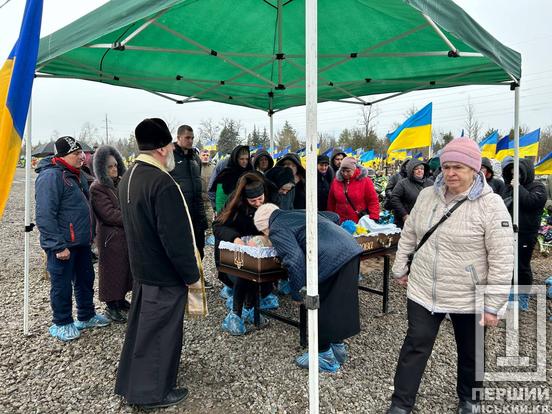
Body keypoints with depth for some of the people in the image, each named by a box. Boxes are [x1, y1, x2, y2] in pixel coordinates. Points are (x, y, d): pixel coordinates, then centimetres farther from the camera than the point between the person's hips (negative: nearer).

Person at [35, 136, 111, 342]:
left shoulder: (76, 175, 12)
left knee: (85, 279, 19)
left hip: (81, 242, 9)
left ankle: (86, 316, 35)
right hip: (62, 246, -9)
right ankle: (62, 324, 23)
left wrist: (89, 236, 18)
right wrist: (58, 246, -23)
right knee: (62, 285, 6)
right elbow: (45, 216, -23)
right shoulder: (51, 176, -18)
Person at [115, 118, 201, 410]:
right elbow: (176, 237, -25)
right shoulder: (162, 183, -25)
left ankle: (130, 383, 41)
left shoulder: (128, 178, 5)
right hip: (165, 275, -9)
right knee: (161, 331, 7)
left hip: (141, 268, 9)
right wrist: (192, 273, -14)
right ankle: (153, 393, 24)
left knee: (140, 326, 23)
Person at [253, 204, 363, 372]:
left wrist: (297, 291, -4)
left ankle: (325, 357, 24)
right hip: (351, 248, 8)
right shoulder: (299, 213, 28)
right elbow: (334, 216, 34)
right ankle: (338, 346, 37)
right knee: (339, 303, 21)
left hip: (330, 259, -8)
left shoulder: (277, 229, 3)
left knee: (319, 307, 11)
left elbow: (294, 259, -11)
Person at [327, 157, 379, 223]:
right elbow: (331, 202, 11)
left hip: (360, 223, -3)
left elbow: (373, 201, -6)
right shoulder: (336, 181, 4)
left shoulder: (365, 181, -6)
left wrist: (373, 219, -14)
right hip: (341, 223, 3)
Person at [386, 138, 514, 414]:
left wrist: (493, 305, -15)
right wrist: (400, 269, 14)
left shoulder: (490, 205, -15)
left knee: (469, 353, 18)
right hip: (423, 292, 3)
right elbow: (408, 235, 12)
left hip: (467, 298, -3)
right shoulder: (427, 195, 1)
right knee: (415, 347, 8)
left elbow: (502, 259, -15)